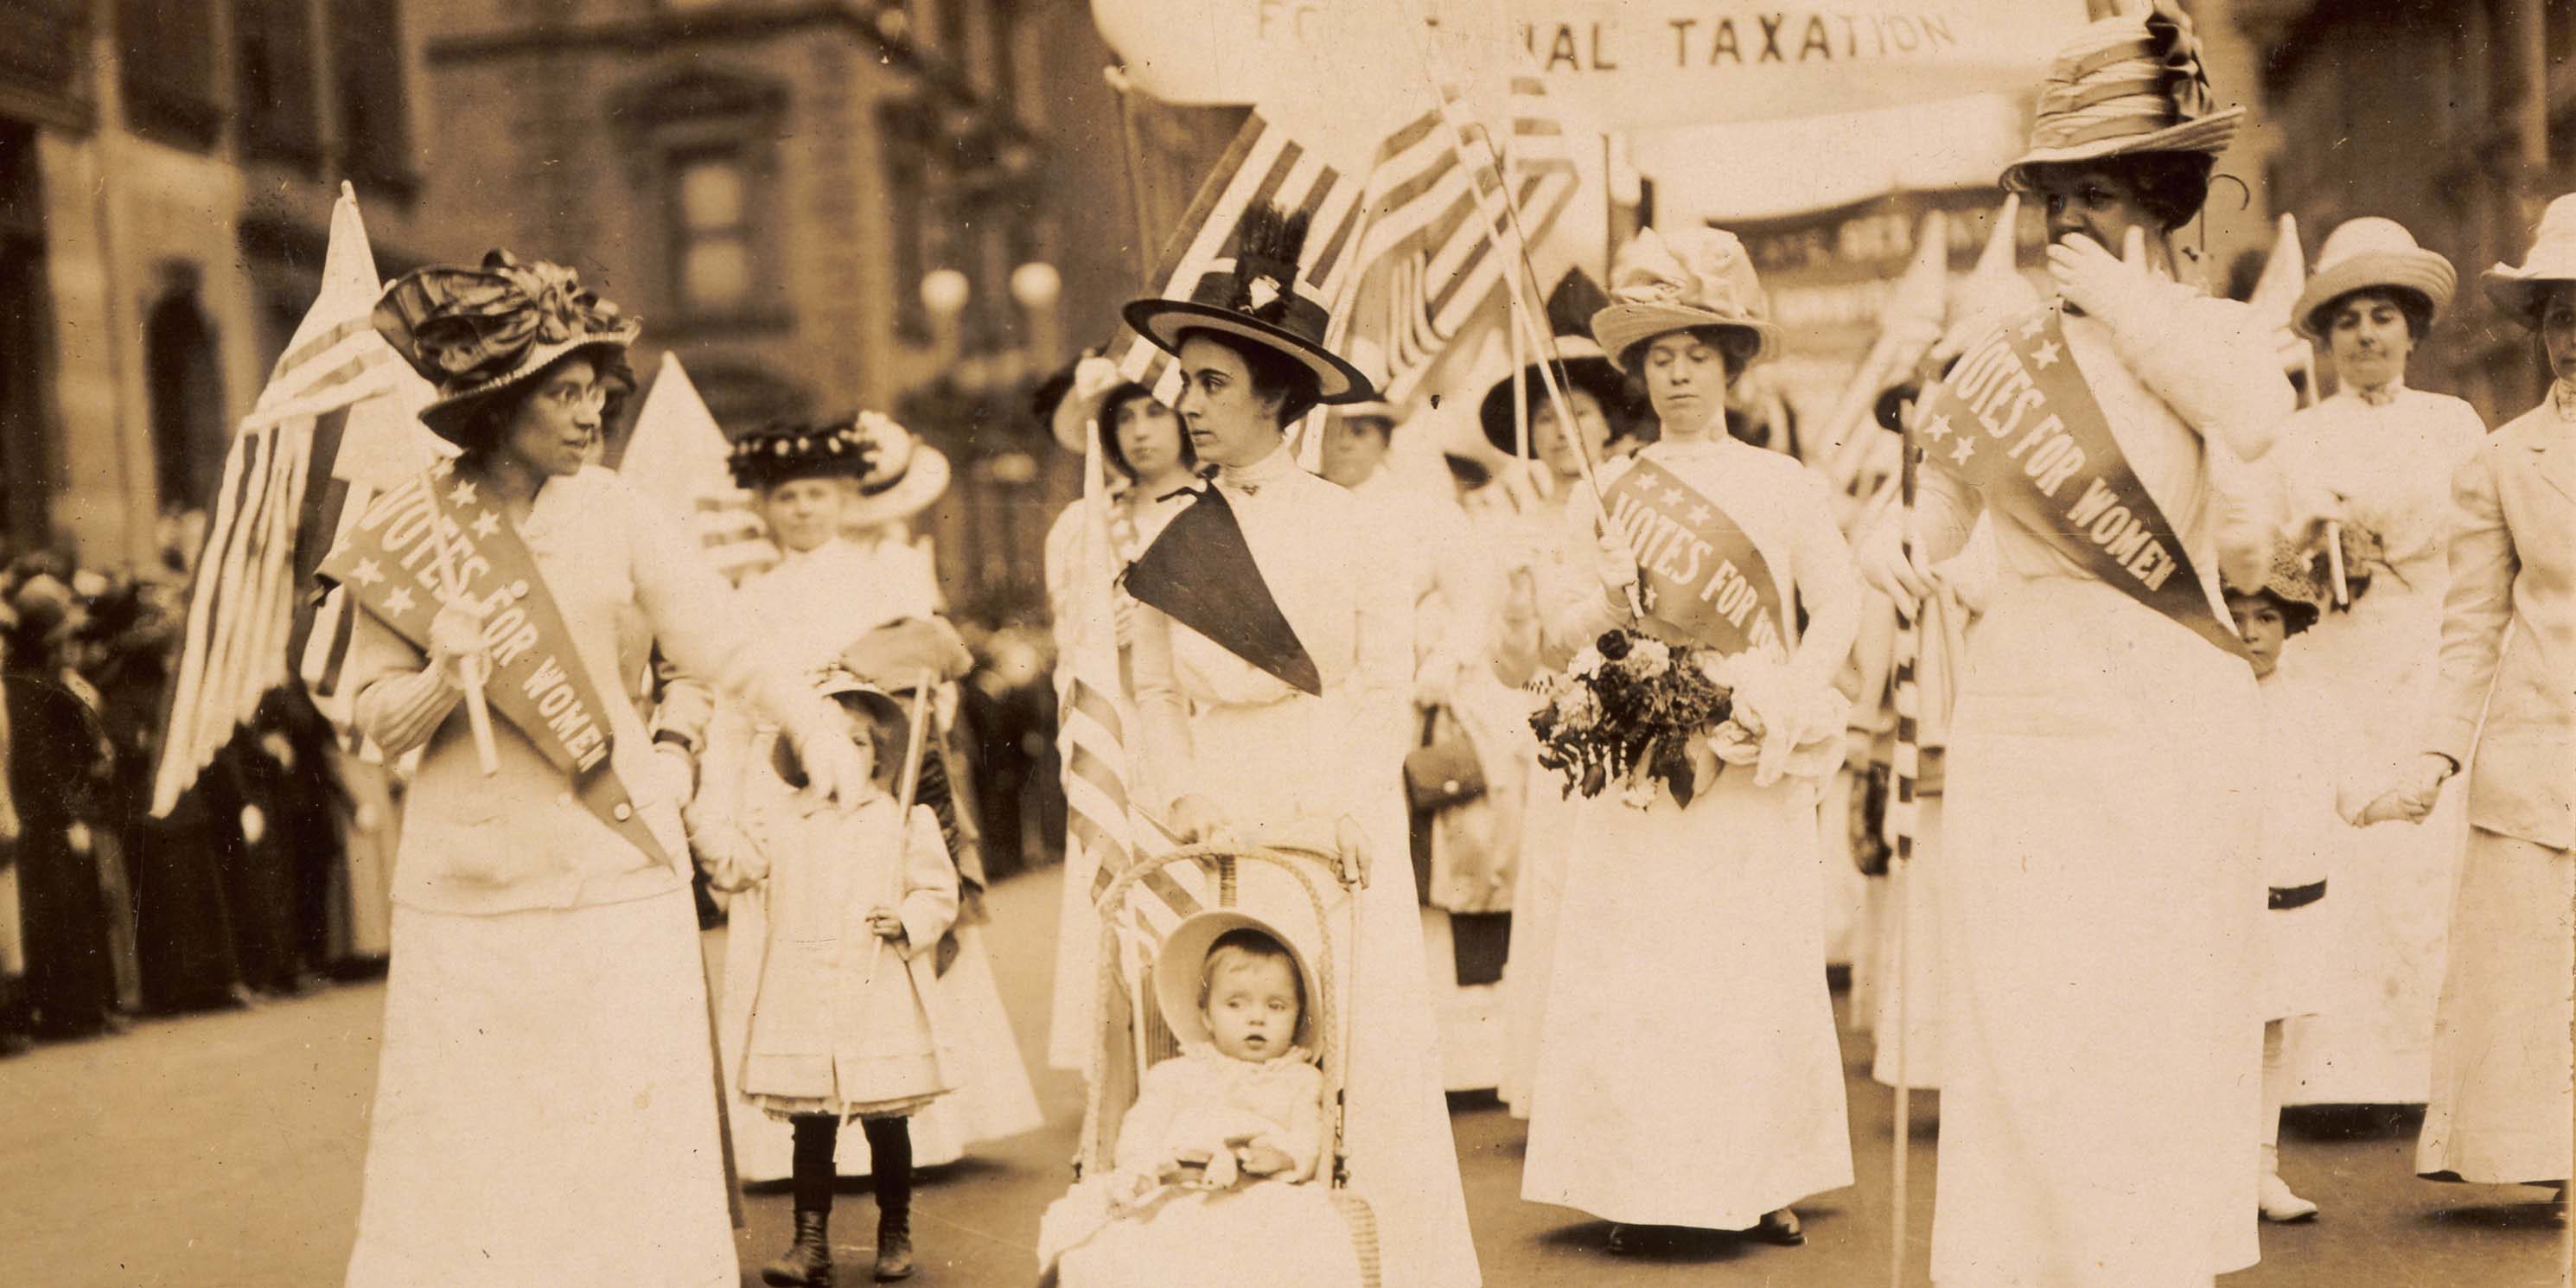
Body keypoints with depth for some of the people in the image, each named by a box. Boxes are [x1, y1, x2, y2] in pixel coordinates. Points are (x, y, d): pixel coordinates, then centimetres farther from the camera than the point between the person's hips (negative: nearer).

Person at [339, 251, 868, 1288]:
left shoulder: (618, 517, 1)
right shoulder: (410, 531, 3)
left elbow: (726, 645, -9)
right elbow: (375, 716, 4)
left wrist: (812, 720, -27)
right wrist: (442, 681, -17)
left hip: (614, 879, 0)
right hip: (465, 884, 1)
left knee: (633, 1138, 0)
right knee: (462, 1148, 4)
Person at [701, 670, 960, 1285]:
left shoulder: (904, 821, 3)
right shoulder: (779, 819, 8)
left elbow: (938, 892, 4)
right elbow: (732, 865, 4)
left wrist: (908, 923, -14)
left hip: (880, 1003, -1)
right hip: (801, 1005, 1)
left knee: (885, 1125, 7)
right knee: (811, 1127, 5)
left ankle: (895, 1236, 22)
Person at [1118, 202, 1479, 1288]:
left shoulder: (1343, 522, 0)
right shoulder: (1170, 537, 5)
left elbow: (1385, 677, 0)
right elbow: (1155, 689, 8)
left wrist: (1351, 806, -10)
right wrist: (1177, 794, -7)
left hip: (1336, 815, -1)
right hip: (1222, 815, 2)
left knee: (1367, 1046, -1)